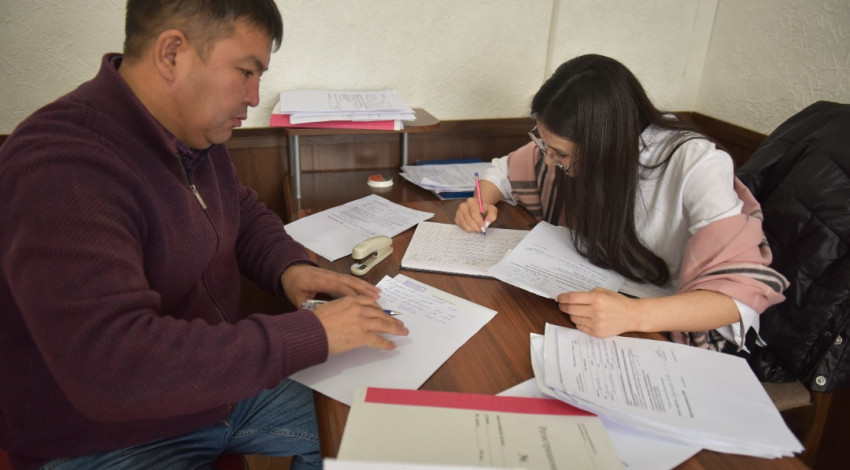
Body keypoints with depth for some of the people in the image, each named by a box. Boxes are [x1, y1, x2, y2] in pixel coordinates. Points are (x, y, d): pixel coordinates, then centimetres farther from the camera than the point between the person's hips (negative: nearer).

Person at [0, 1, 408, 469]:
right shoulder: (60, 168, -27)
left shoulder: (196, 134, 0)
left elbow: (244, 214, 17)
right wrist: (310, 335, -31)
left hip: (225, 389, 7)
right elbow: (110, 364, -36)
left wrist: (289, 266, -5)